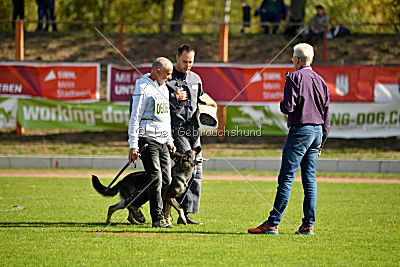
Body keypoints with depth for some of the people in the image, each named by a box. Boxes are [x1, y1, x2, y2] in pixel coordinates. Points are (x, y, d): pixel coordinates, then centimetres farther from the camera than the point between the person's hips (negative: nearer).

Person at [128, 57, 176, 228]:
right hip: (148, 139, -8)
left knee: (166, 179, 2)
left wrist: (170, 141, 20)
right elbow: (135, 118, -12)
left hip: (162, 140, 8)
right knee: (156, 179, -10)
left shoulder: (164, 88, 17)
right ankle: (157, 219, -7)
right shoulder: (143, 89, -9)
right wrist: (133, 145, -15)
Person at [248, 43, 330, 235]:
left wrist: (282, 104, 8)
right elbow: (326, 113, 16)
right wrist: (321, 143, 21)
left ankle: (272, 224, -11)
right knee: (310, 180, 8)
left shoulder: (294, 78, -7)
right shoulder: (320, 81, 14)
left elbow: (288, 107, -17)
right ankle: (308, 225, 6)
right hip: (317, 131, 7)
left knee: (286, 178, -9)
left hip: (300, 131, -7)